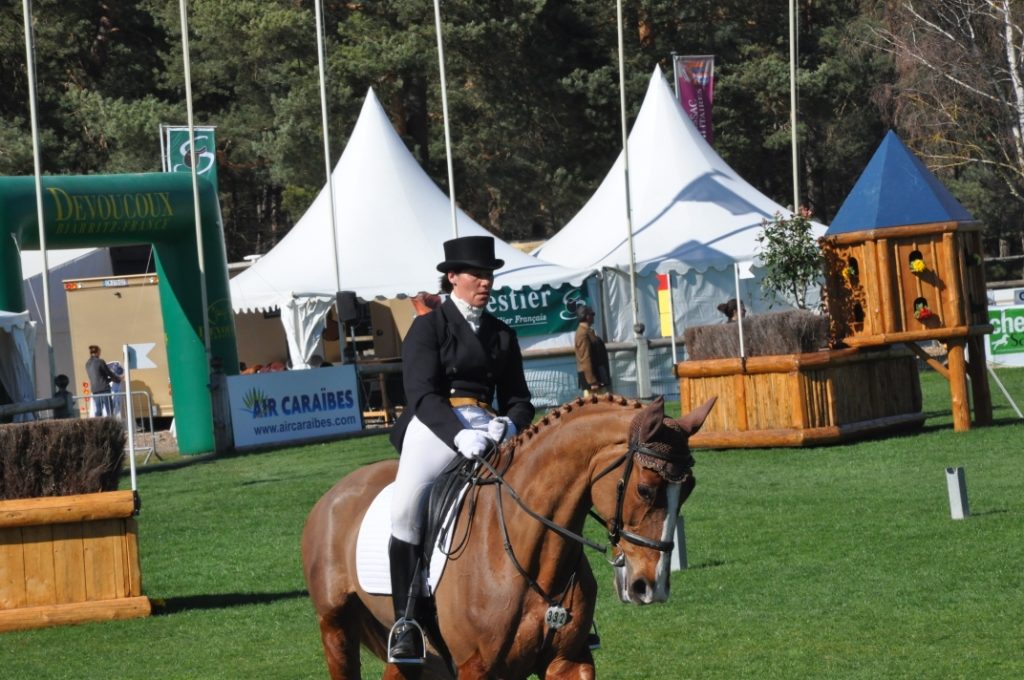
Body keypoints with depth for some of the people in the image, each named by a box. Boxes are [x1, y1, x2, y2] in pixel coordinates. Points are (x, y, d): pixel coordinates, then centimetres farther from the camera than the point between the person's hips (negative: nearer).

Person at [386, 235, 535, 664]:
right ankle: (405, 619, -25)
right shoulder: (428, 327, 6)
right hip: (434, 429, -5)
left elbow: (519, 400, 19)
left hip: (489, 431, 5)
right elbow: (422, 395, -7)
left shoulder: (502, 335, 21)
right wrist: (459, 434, -24)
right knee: (407, 504, -31)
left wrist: (509, 424, -6)